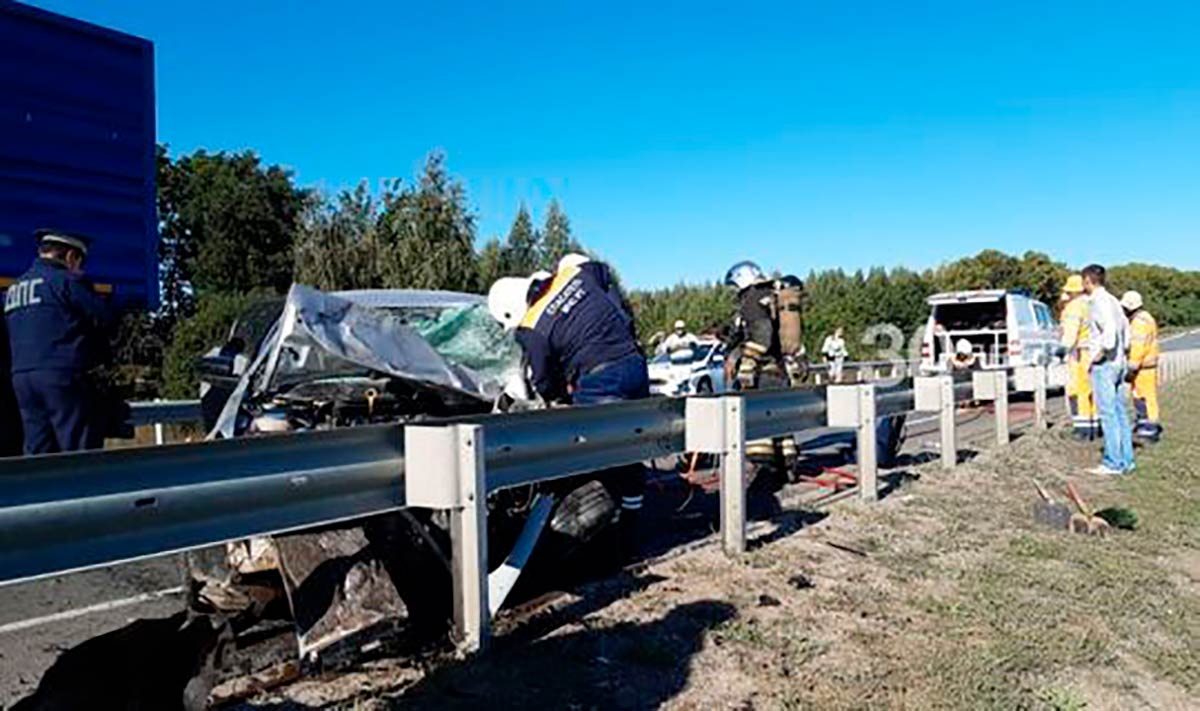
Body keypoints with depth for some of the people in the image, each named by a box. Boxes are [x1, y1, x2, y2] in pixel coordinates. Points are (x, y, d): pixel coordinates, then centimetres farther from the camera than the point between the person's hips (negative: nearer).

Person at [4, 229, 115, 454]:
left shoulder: (14, 289, 19)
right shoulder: (67, 280, -6)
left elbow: (14, 338, 21)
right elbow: (106, 320, -9)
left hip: (21, 377, 8)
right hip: (63, 376, -8)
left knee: (37, 453, 10)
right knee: (81, 451, -5)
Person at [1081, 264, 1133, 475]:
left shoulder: (1098, 302, -14)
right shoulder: (1112, 300, 15)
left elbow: (1110, 329, -27)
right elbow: (1125, 328, 20)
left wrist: (1101, 352, -18)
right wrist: (1122, 349, 18)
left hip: (1103, 364, -9)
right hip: (1119, 362, 9)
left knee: (1108, 413, -5)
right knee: (1119, 412, 12)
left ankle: (1113, 463, -1)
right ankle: (1126, 460, 16)